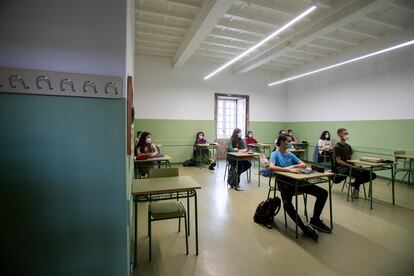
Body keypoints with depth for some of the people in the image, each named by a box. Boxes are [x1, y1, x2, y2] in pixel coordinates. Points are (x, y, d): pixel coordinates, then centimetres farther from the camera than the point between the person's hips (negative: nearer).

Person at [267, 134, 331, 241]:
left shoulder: (290, 154, 20)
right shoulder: (275, 154, 1)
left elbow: (304, 165, 15)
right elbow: (271, 166, -20)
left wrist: (293, 166, -5)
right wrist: (289, 169, -27)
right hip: (284, 182, -6)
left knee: (323, 193, -4)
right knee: (287, 204, -35)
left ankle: (315, 221, 8)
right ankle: (305, 228, -20)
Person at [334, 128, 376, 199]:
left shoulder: (348, 146, 15)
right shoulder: (337, 147, -8)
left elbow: (350, 159, 16)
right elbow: (338, 161, -14)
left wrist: (355, 165, -4)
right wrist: (352, 166, -20)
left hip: (350, 166, 8)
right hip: (341, 168, -8)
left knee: (372, 175, -8)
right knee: (360, 174, -32)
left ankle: (355, 184, 8)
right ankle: (356, 188, -4)